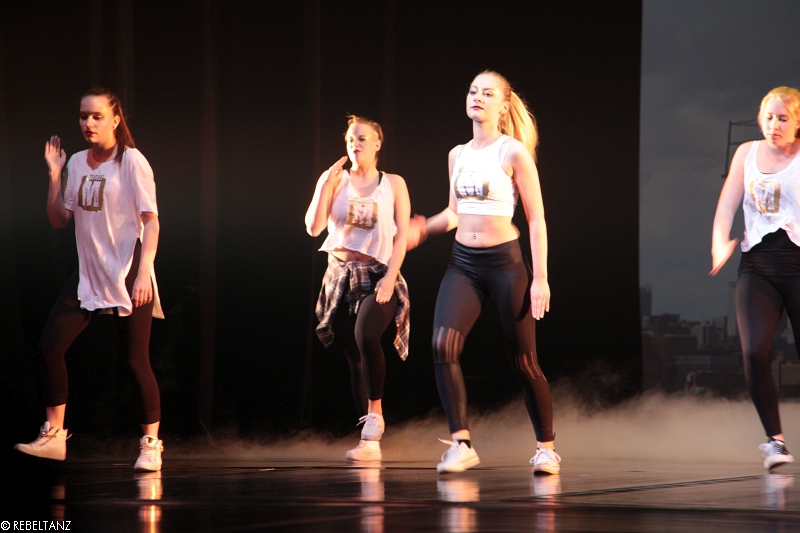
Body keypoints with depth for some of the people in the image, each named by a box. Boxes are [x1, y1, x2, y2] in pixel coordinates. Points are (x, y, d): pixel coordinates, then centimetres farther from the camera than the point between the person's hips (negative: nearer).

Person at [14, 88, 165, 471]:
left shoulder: (131, 162, -10)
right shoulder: (77, 163, 7)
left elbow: (151, 220, -12)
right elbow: (58, 219, 11)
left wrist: (144, 271, -21)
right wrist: (54, 174, 0)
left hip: (128, 276, -6)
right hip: (88, 274, 6)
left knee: (136, 360, -3)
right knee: (50, 345, -2)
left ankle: (150, 445, 7)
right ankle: (53, 436, 8)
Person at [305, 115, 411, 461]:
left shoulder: (393, 184, 5)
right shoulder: (335, 182, 7)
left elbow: (401, 235, 0)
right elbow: (313, 228, -2)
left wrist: (390, 277, -11)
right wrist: (325, 185, -10)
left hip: (378, 276, -3)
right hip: (341, 277, 3)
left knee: (365, 335, -31)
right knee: (355, 358, 2)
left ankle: (375, 417, -21)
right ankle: (371, 443, 7)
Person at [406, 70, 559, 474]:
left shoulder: (513, 153, -6)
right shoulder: (458, 155, 10)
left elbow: (536, 218, -7)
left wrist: (540, 278, -12)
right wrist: (424, 229, 3)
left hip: (504, 261, -5)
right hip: (463, 262, 5)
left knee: (522, 361, 1)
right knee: (443, 347, -15)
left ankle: (546, 448, 16)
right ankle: (461, 443, -11)